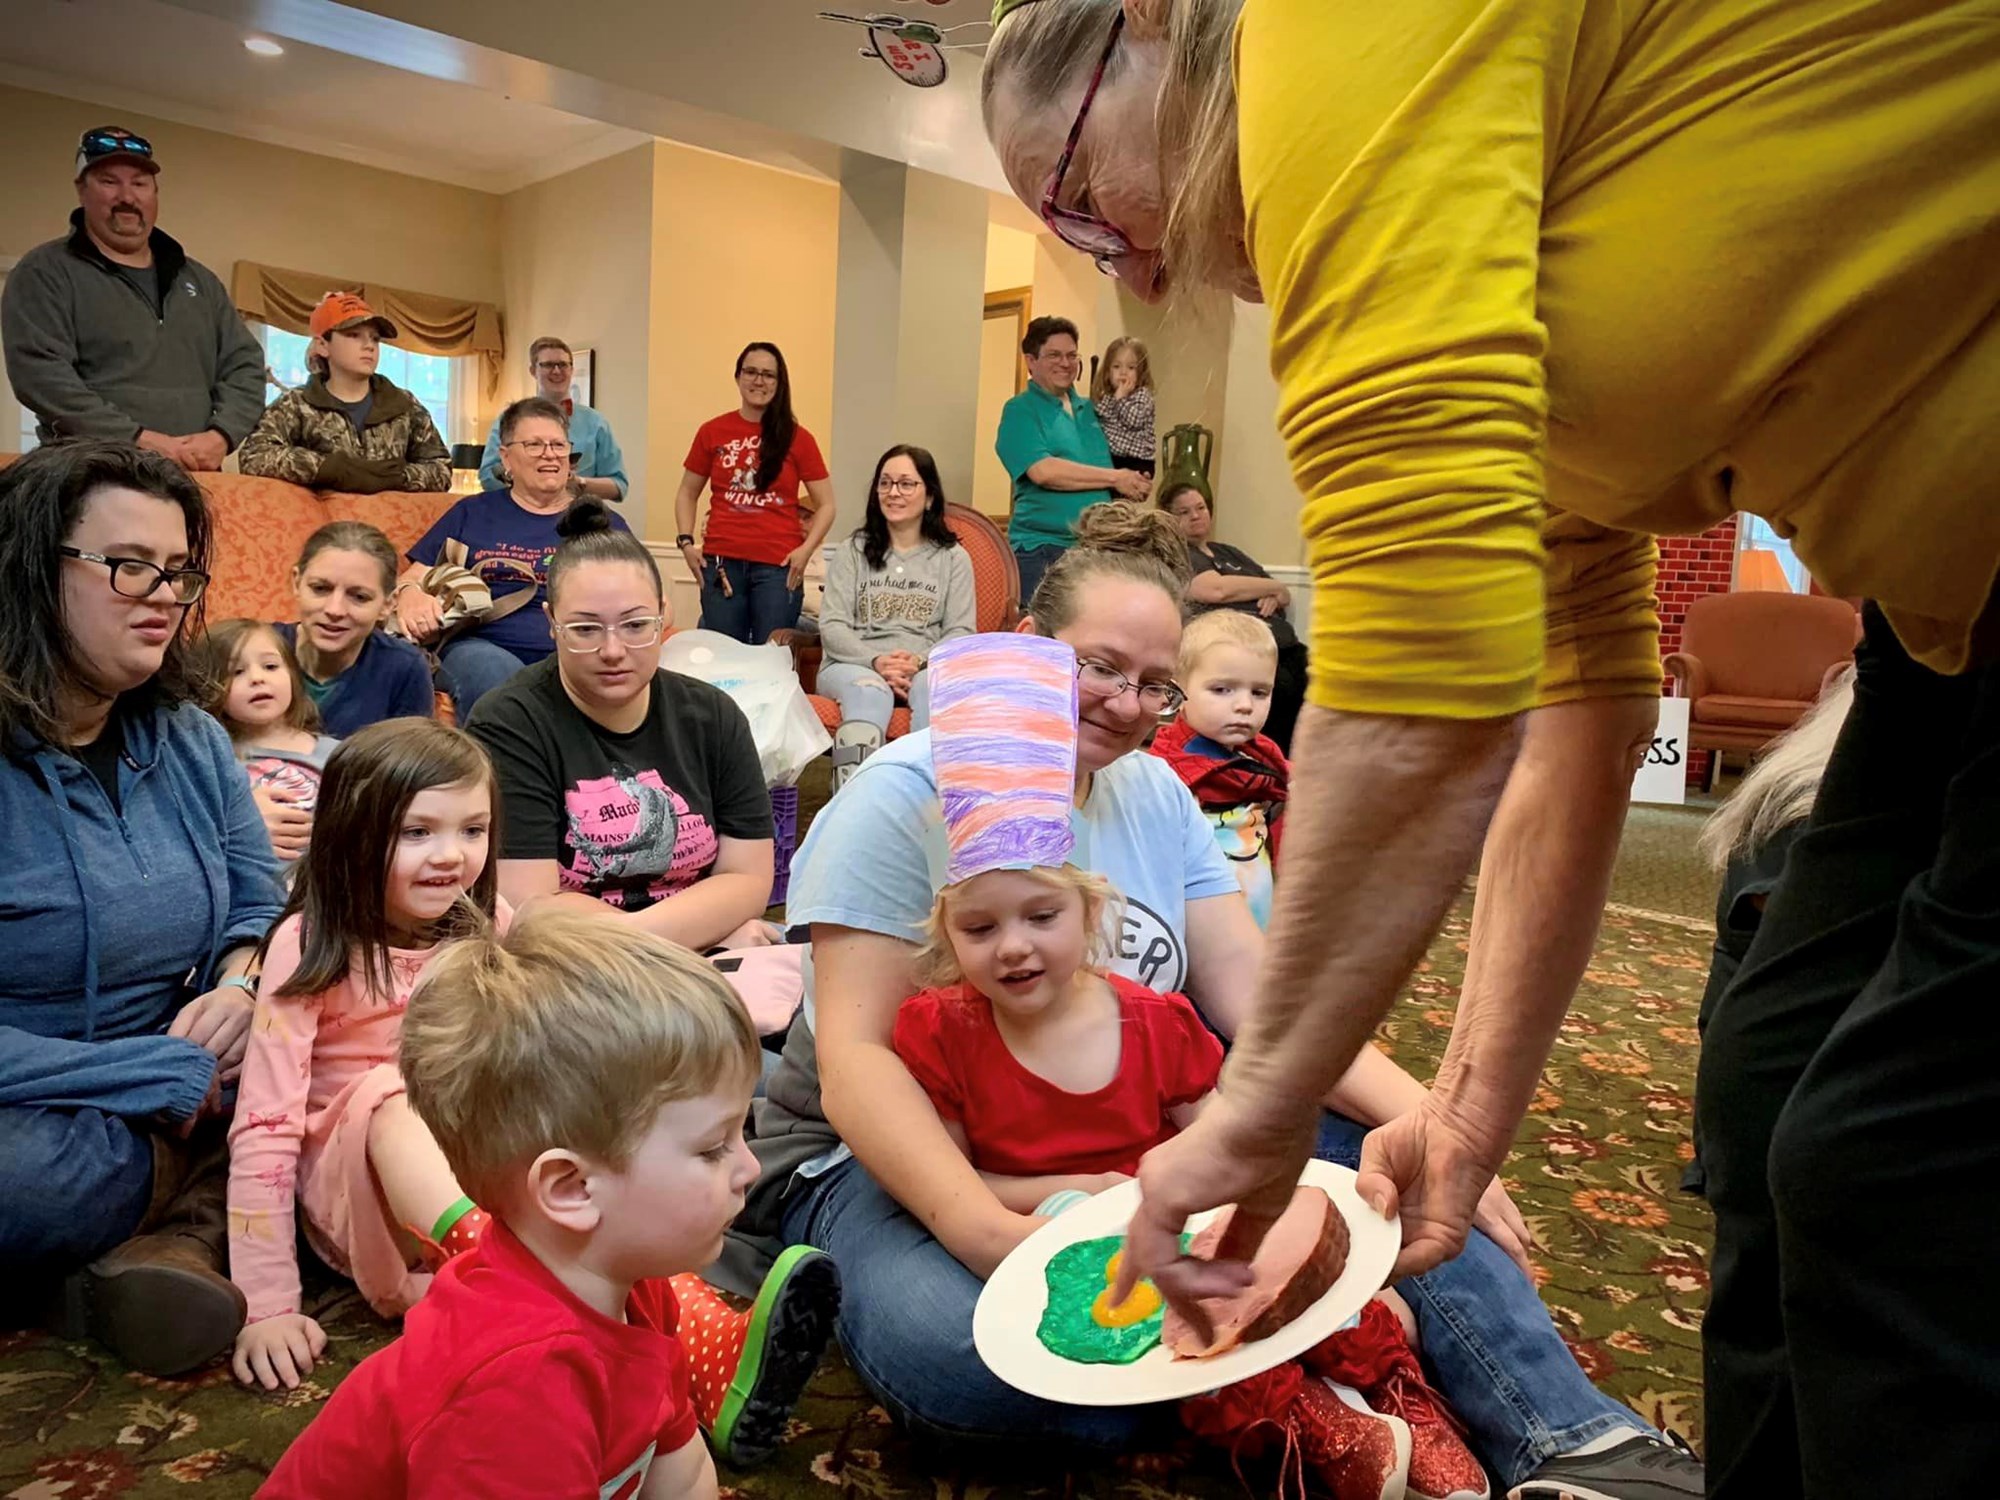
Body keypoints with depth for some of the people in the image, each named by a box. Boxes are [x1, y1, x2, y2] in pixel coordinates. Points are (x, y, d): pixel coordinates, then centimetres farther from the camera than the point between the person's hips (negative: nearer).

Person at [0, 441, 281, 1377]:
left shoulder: (191, 743, 5)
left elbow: (263, 910, 12)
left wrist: (239, 988, -11)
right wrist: (173, 1080, -21)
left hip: (190, 1093, 6)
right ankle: (209, 1194, -9)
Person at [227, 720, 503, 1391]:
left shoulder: (488, 925, -2)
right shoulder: (308, 945, -14)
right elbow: (264, 1125, -16)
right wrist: (267, 1306, -20)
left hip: (475, 1160, 4)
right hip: (354, 1176, -4)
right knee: (392, 1094, -35)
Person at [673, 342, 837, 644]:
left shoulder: (797, 438, 4)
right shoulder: (712, 432, 7)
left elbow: (826, 505, 5)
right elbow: (687, 494, 16)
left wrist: (806, 549, -8)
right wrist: (686, 542, 2)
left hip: (778, 567, -1)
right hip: (721, 563, 2)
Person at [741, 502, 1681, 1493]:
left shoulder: (1156, 796, 6)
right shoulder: (909, 796, -14)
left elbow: (1256, 997, 0)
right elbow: (854, 1057, -22)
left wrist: (1419, 1115, -18)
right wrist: (988, 1229, -39)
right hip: (900, 1153, -5)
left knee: (1383, 1156, -12)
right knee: (959, 1352, -37)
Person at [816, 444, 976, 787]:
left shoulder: (953, 558, 15)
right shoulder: (852, 552, 15)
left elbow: (961, 631, 5)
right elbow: (832, 627, 5)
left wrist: (920, 661, -16)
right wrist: (876, 661, -15)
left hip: (928, 668, 0)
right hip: (855, 665, 0)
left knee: (933, 690, -36)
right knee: (870, 692, -37)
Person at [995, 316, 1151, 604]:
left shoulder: (1089, 409, 18)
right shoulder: (1020, 411, -1)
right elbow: (1043, 472, -16)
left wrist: (1134, 485, -1)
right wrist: (1115, 478, -10)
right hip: (1042, 549, -6)